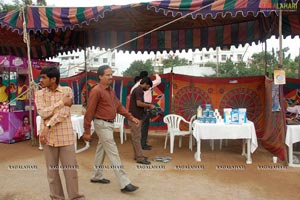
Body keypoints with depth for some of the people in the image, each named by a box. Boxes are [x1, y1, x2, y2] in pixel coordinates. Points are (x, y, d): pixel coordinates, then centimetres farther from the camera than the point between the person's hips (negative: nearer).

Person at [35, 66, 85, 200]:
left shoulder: (67, 91, -1)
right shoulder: (39, 94, 4)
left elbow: (64, 112, -12)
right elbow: (43, 113, -11)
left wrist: (47, 126, -16)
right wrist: (61, 102, -13)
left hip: (65, 136, -2)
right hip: (49, 137, 2)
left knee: (70, 169, 4)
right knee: (52, 170, 11)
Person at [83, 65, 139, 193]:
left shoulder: (111, 90, 11)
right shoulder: (96, 91, -15)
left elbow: (118, 106, 14)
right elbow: (89, 112, -15)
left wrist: (131, 117, 5)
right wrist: (87, 131, -14)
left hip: (109, 124, 9)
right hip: (102, 125, -9)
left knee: (101, 150, 19)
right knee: (113, 153, -8)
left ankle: (96, 176, 35)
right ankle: (125, 184, -4)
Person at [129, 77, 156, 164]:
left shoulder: (138, 90, 18)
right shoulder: (139, 90, -13)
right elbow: (139, 103, -24)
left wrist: (147, 106, 14)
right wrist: (149, 105, -12)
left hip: (135, 117, 10)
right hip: (135, 117, -10)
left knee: (136, 137, 14)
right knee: (136, 138, -6)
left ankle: (137, 155, 22)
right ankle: (140, 158, -2)